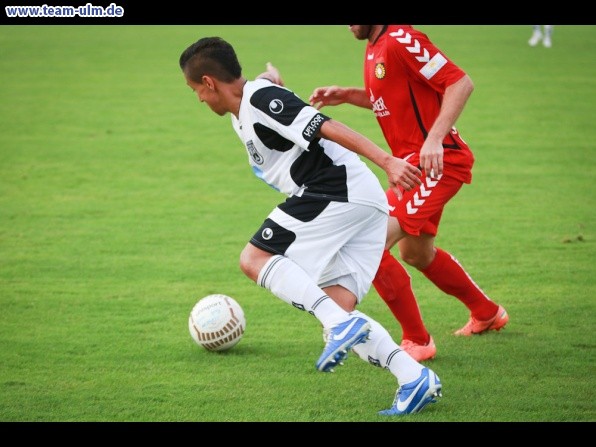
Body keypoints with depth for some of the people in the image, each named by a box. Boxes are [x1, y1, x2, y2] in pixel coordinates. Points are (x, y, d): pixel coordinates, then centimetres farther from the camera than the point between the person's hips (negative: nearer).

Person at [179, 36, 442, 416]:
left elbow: (328, 127, -17)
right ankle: (415, 377, -7)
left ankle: (340, 325, -24)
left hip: (338, 192, -10)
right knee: (338, 307, 4)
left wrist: (387, 162, -24)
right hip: (368, 205, 10)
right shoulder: (242, 116, 21)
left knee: (254, 259, -11)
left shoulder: (261, 100, -8)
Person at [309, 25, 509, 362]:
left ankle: (417, 341, -7)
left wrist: (435, 139, -28)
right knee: (416, 254, 27)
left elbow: (461, 83, -21)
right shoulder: (375, 47, 11)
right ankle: (487, 313, 47)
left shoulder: (401, 40, -19)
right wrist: (348, 95, 10)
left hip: (436, 162, -11)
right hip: (412, 162, 11)